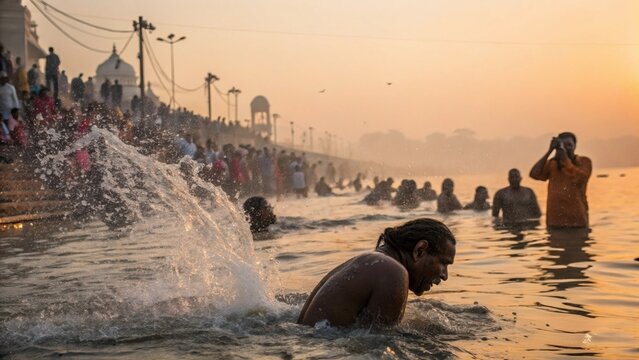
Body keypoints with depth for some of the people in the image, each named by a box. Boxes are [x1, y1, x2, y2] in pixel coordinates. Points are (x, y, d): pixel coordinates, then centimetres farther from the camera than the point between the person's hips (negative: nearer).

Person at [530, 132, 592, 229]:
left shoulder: (584, 162, 2)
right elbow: (534, 174, -7)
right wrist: (549, 151, -8)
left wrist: (565, 156, -17)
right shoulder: (552, 164, 9)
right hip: (555, 220, 3)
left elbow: (578, 178, -18)